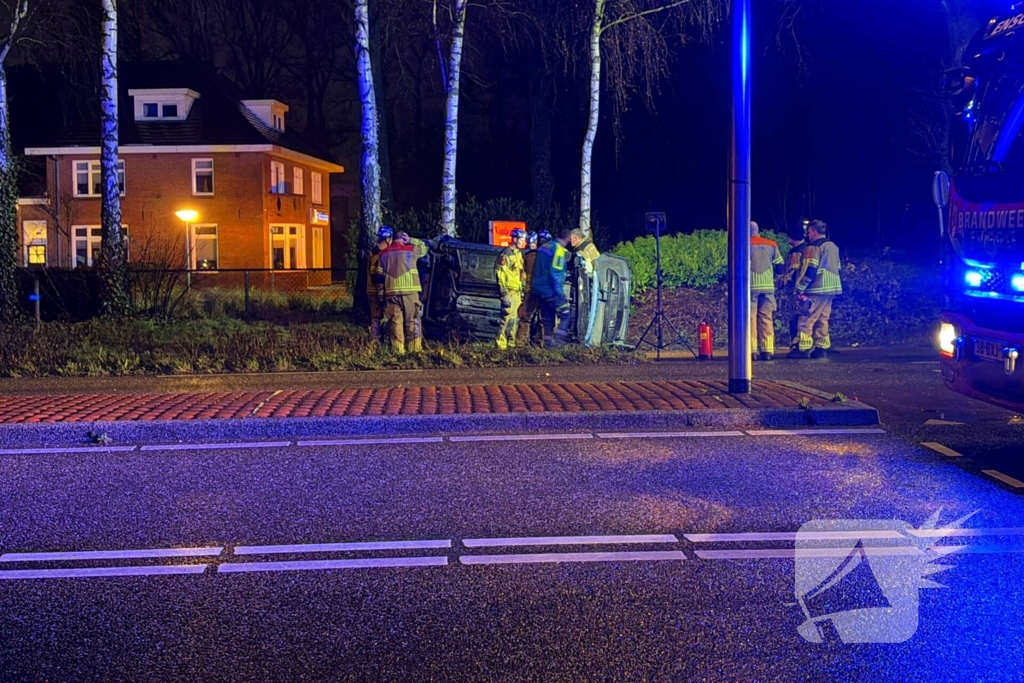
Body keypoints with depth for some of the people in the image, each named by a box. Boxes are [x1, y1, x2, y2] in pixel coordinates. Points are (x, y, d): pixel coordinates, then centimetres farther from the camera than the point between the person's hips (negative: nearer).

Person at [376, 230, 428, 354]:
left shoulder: (384, 253, 11)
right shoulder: (410, 249, 0)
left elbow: (379, 274, 10)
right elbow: (424, 248, 19)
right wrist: (411, 240, 15)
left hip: (391, 292, 3)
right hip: (409, 291, -3)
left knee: (396, 321, 4)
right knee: (412, 321, 4)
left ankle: (398, 349, 2)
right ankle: (413, 348, 4)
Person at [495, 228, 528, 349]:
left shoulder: (519, 253, 15)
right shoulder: (506, 254, -11)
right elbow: (500, 275, -15)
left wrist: (522, 290, 20)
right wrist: (504, 294, -19)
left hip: (517, 292, 9)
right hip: (509, 291, -8)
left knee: (515, 318, 11)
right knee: (508, 318, -12)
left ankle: (511, 342, 19)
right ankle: (501, 343, -8)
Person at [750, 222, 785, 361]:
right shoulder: (771, 244, 10)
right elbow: (780, 266, 11)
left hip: (750, 286, -3)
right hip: (768, 286, 3)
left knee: (750, 318, -1)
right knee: (766, 318, 8)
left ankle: (752, 351, -6)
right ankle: (767, 350, 4)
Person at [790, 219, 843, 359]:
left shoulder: (813, 248, -10)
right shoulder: (833, 247, 17)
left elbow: (809, 270, -17)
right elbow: (837, 268, 20)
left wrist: (800, 288, -12)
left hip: (816, 290, -9)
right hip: (830, 290, 9)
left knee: (806, 319, -6)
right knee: (822, 320, 13)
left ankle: (803, 349, -8)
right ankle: (821, 348, 11)